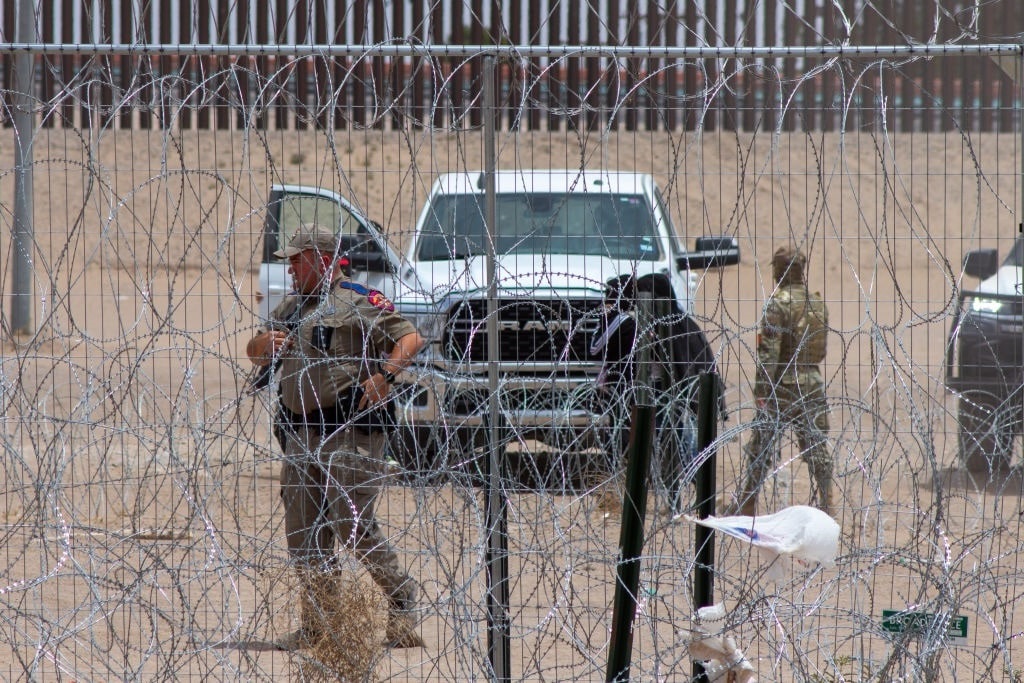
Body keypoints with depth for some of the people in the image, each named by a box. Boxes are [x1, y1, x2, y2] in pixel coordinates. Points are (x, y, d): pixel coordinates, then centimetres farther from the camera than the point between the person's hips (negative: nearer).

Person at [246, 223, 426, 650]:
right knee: (303, 533, 6)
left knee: (353, 526, -13)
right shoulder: (292, 309, 21)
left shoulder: (359, 303, -4)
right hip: (302, 434, 8)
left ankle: (402, 602, 0)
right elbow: (255, 355, 26)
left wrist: (383, 375, -28)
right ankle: (314, 625, 10)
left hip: (350, 433, -8)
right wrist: (265, 342, 3)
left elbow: (410, 338, -13)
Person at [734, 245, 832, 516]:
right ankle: (825, 502, 3)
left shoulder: (779, 303, -11)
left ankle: (746, 506, 9)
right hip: (813, 383, 5)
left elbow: (769, 352, -16)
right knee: (816, 448, 7)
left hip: (784, 383, -5)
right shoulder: (818, 303, 8)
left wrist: (762, 390, -15)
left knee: (761, 444, 4)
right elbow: (821, 349, 14)